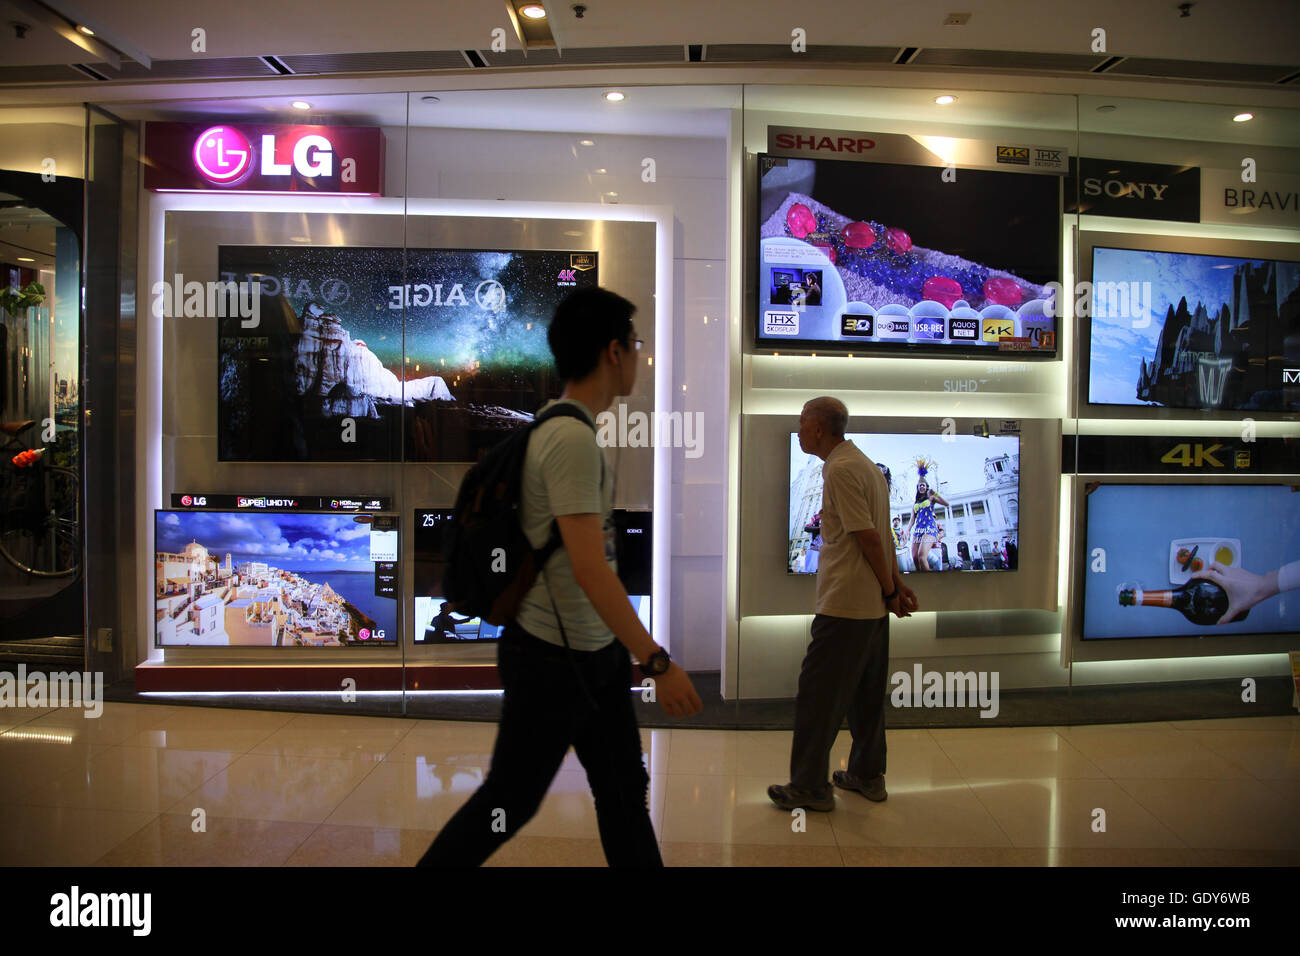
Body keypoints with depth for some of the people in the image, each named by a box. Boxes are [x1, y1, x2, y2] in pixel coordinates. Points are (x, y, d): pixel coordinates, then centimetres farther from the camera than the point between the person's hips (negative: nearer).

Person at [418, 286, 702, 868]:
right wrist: (658, 664, -25)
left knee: (624, 792, 17)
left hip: (594, 654, 10)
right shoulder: (573, 438, -22)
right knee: (509, 804, 8)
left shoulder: (559, 427, 8)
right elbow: (589, 567, -28)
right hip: (555, 660, -10)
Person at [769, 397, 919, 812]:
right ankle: (867, 775, 27)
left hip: (844, 605, -10)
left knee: (818, 693, -1)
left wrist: (890, 590, -10)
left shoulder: (840, 470, -16)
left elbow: (868, 537, -18)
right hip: (873, 605, 10)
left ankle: (809, 786, 6)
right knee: (866, 692, 17)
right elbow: (880, 534, 15)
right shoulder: (865, 464, 15)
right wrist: (896, 585, 16)